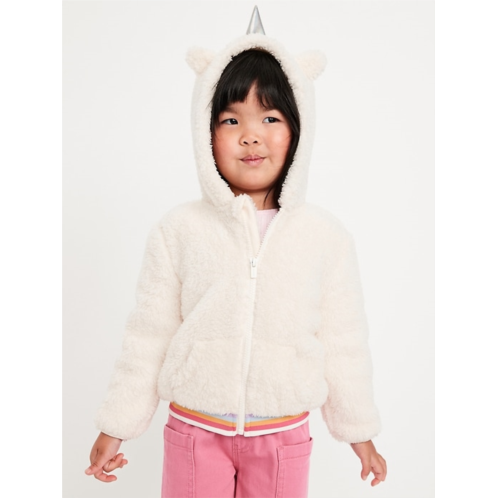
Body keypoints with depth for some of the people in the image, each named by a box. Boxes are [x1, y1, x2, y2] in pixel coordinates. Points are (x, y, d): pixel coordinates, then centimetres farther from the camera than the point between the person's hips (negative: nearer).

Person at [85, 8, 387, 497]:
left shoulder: (326, 235, -6)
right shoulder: (179, 231, -7)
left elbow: (343, 341, 2)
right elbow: (147, 336, -1)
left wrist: (360, 432, 10)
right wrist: (116, 426, 4)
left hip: (283, 436, 1)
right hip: (195, 430, 0)